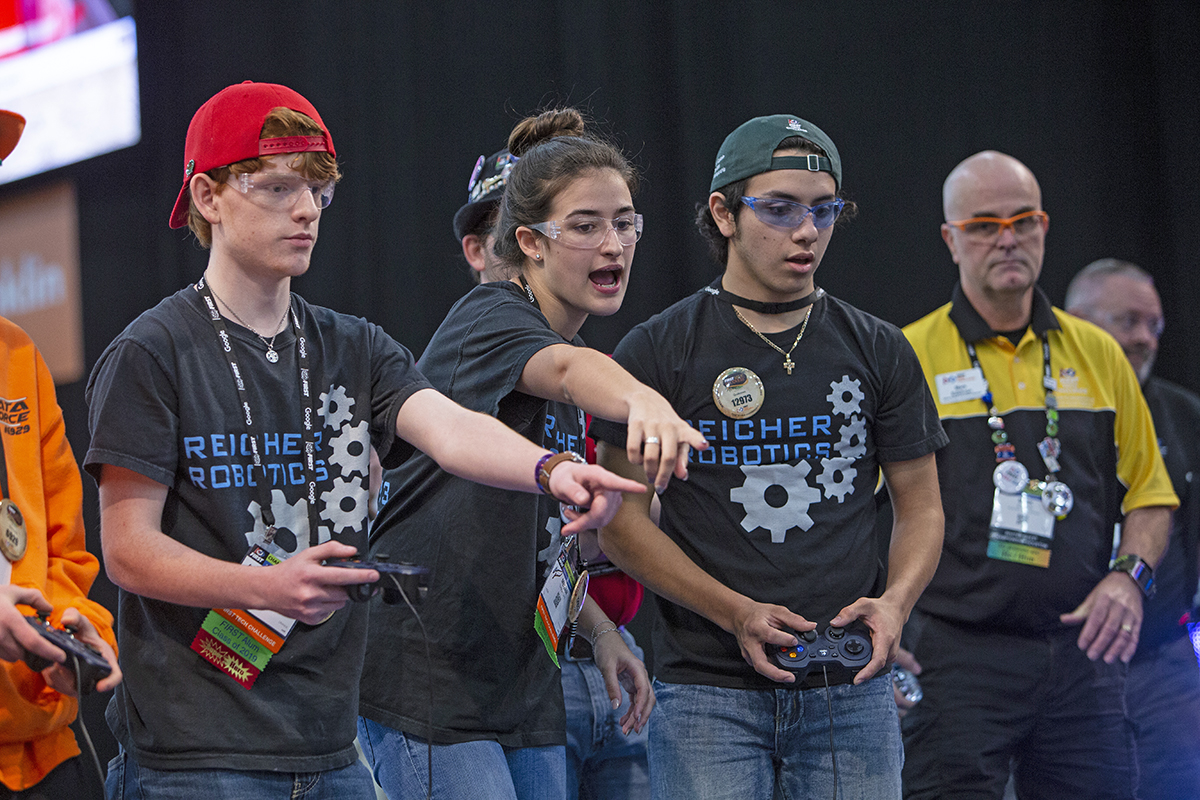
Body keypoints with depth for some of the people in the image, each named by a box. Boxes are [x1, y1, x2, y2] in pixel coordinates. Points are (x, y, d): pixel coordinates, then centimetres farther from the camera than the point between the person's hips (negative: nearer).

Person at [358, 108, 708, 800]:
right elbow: (568, 370, -37)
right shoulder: (488, 321, -11)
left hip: (524, 688, 9)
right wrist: (642, 401, -57)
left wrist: (599, 629, 13)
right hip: (428, 681, -9)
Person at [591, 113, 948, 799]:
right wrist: (736, 613, -14)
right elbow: (620, 519, -2)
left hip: (850, 691, 2)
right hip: (708, 694, -2)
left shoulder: (879, 352, 9)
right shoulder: (658, 352, 1)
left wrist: (894, 602, -8)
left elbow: (921, 508, 13)